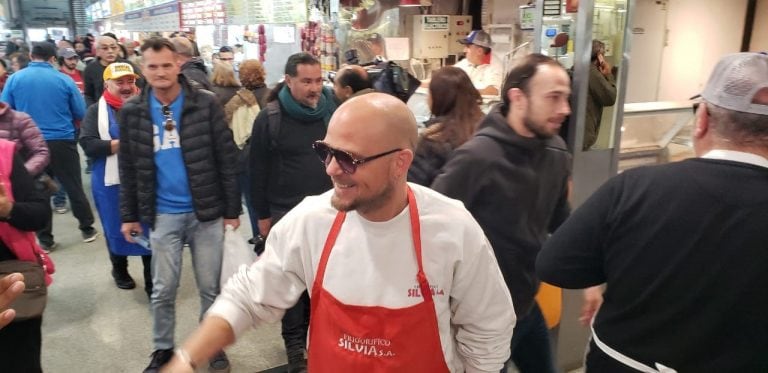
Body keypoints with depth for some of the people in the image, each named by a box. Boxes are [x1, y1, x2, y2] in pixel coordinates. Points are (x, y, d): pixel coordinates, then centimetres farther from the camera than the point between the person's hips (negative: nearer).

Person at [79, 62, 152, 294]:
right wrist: (124, 142, -16)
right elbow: (88, 145, -11)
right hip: (112, 183, 0)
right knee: (116, 230, 15)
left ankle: (152, 282, 15)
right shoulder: (96, 111, 1)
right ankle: (120, 270, 39)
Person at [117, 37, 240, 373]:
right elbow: (128, 167, 8)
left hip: (207, 212, -1)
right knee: (163, 289, 11)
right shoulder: (132, 112, 1)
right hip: (162, 215, 2)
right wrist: (129, 215, 7)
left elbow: (227, 158, -4)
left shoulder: (205, 104, -6)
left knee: (210, 287, 10)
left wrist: (232, 208, -5)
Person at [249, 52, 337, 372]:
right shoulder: (269, 119, -7)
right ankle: (294, 341, 26)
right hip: (287, 213, -2)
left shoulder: (333, 111, 1)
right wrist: (263, 215, -2)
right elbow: (258, 171, -3)